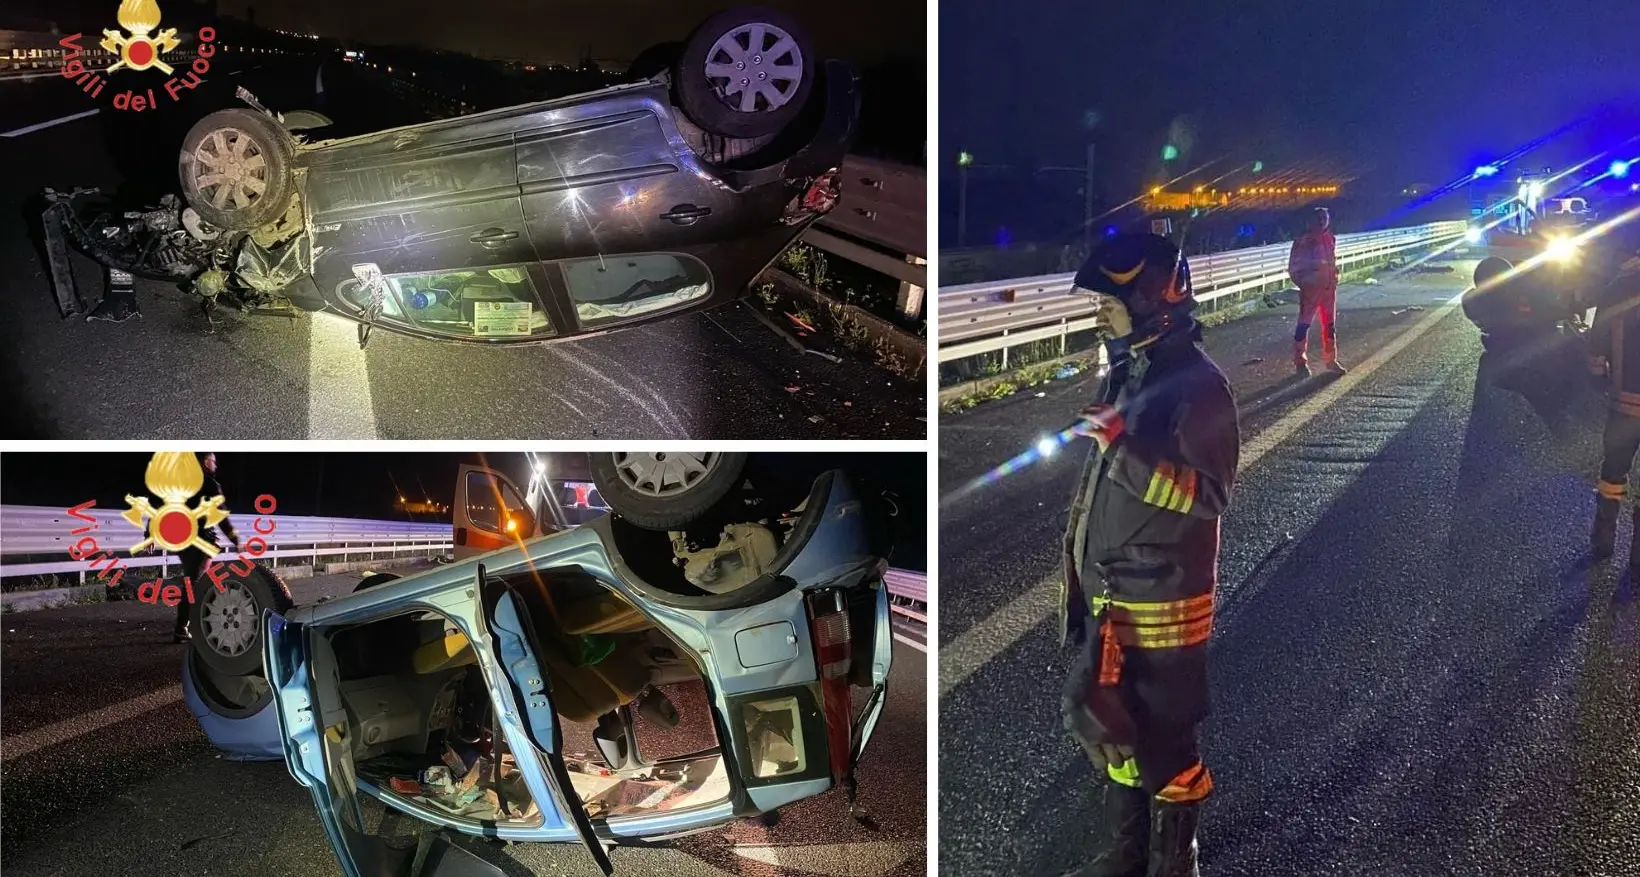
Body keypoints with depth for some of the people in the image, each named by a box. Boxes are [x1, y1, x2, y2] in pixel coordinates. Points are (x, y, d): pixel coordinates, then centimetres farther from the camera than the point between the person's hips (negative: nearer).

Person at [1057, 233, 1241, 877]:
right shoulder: (1129, 374, 9)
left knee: (1161, 740, 5)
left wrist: (1126, 447, -30)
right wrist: (1083, 583, 20)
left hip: (1162, 603, -8)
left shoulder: (1198, 385, -16)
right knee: (1113, 726, 18)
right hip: (1111, 596, 8)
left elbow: (1209, 495, -22)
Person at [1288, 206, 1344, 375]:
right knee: (1304, 324, -3)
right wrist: (1304, 283, -14)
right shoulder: (1304, 241, -11)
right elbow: (1294, 267, -8)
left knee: (1330, 325, 14)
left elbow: (1333, 262, 18)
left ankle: (1330, 359, 26)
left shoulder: (1330, 239, 6)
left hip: (1329, 288, 6)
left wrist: (1333, 281, 8)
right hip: (1311, 289, -6)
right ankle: (1300, 362, 4)